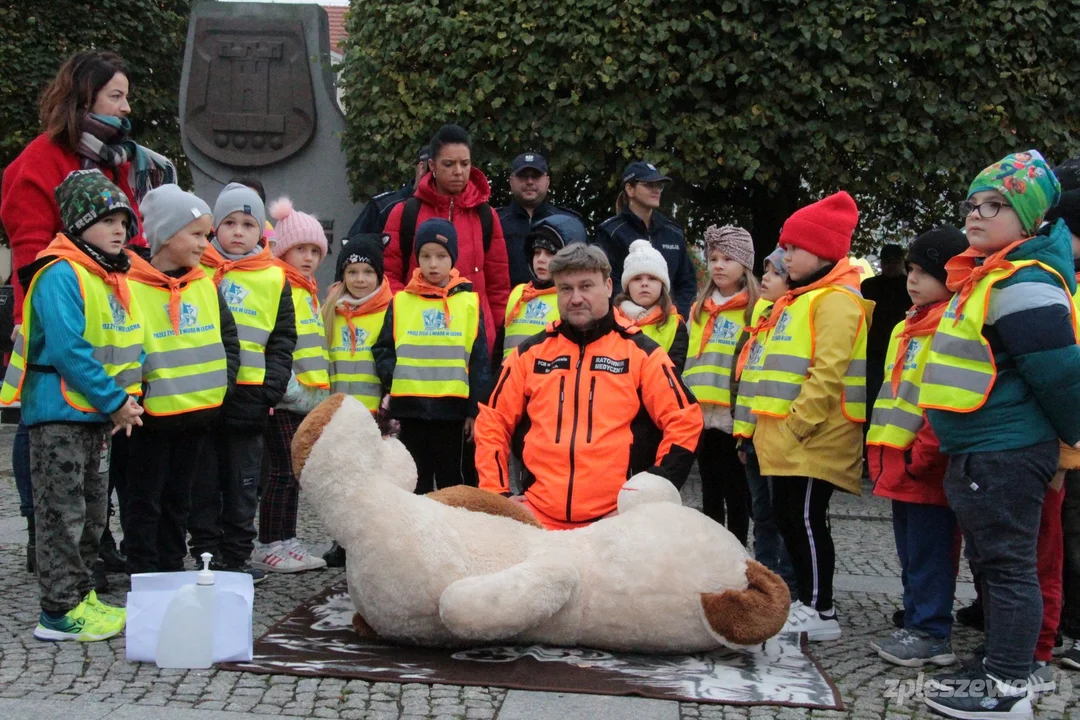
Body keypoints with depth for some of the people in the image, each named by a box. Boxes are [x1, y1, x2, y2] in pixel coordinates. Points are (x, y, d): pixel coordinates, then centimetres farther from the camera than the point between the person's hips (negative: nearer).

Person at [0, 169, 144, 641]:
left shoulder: (112, 279, 13)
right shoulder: (60, 275, -16)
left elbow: (124, 348, 16)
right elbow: (68, 351, -23)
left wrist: (126, 399, 0)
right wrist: (115, 402, -20)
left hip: (95, 417, 9)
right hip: (59, 413, -9)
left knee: (91, 510, 15)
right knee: (62, 512, -4)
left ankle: (79, 595, 27)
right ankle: (60, 611, 2)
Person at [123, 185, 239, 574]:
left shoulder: (205, 286, 6)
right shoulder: (132, 287, -13)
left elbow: (228, 338, 13)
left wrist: (222, 383, 2)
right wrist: (136, 395, -18)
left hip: (200, 411, 6)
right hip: (152, 416, -6)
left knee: (179, 499, 16)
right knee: (146, 502, 3)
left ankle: (172, 571, 25)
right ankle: (143, 576, 11)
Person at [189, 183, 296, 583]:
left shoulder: (275, 279, 6)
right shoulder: (197, 269, 4)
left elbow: (283, 340, 8)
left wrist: (271, 389, -3)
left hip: (249, 395, 1)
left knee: (243, 483, 7)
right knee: (204, 479, 6)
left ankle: (237, 555, 16)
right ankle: (206, 553, 14)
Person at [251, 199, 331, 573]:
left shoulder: (309, 292, 20)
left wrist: (321, 392, 21)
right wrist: (290, 386, -23)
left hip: (307, 398, 9)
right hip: (283, 398, -9)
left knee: (295, 472, 11)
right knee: (283, 470, -7)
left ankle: (287, 542, 18)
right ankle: (267, 547, -1)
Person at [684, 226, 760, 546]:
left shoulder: (755, 309, -3)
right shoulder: (699, 309, 15)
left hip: (735, 417, -6)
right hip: (702, 417, 6)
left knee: (736, 494, 2)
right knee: (710, 493, 13)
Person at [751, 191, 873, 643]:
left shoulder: (835, 300, -13)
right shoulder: (798, 299, 20)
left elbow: (827, 373, -22)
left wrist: (797, 425, -21)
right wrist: (772, 427, 19)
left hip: (814, 436, -10)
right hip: (788, 438, 10)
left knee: (805, 518, -7)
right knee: (787, 516, 13)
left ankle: (820, 612, 0)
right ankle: (807, 601, 22)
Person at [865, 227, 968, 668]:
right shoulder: (905, 329, 18)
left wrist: (922, 454, -19)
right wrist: (881, 451, 17)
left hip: (929, 468, -9)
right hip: (899, 465, 9)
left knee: (928, 552, -2)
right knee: (911, 552, 15)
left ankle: (932, 635, 6)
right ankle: (916, 624, 23)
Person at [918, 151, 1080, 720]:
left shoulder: (1024, 286, -19)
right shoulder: (985, 276, 14)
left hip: (1006, 454, -10)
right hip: (977, 452, 10)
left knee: (1007, 564, -3)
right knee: (992, 561, 18)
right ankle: (998, 664, 29)